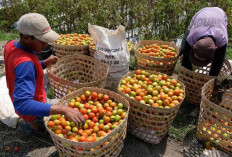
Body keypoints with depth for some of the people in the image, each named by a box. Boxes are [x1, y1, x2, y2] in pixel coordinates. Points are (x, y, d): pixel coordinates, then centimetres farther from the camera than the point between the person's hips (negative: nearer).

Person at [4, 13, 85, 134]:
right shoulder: (25, 63, -41)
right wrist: (62, 109, -57)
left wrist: (44, 63, -9)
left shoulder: (11, 45, -12)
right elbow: (23, 105, -49)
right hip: (33, 112, -8)